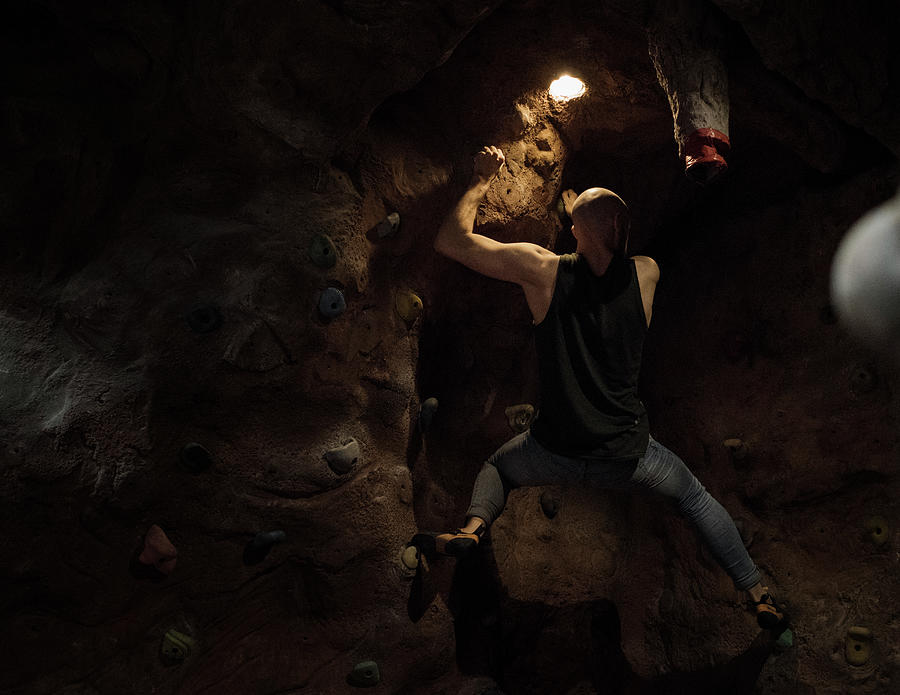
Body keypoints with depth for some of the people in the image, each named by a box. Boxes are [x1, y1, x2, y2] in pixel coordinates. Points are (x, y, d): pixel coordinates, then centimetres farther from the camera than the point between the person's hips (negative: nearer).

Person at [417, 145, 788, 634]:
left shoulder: (542, 269, -9)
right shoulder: (645, 274, -3)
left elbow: (451, 240, -3)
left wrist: (481, 182, 10)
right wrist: (584, 211, 35)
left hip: (555, 455, -1)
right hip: (628, 457, 2)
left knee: (496, 466, 31)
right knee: (696, 497, 30)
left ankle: (474, 526, 2)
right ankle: (759, 595, 29)